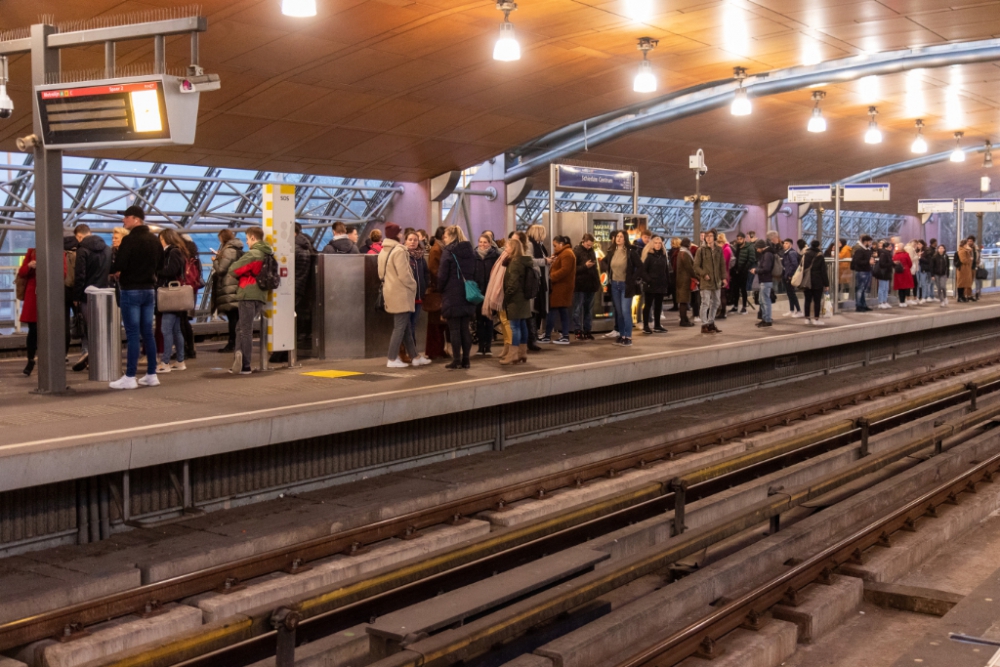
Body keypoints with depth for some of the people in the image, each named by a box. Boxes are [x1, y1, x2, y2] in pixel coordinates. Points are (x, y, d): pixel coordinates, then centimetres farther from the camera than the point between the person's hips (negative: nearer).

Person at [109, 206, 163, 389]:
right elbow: (160, 265, 15)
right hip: (149, 289, 7)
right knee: (147, 333, 11)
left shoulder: (130, 240, -14)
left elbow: (117, 266, -19)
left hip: (131, 290, -7)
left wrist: (116, 272, 2)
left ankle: (130, 377, -2)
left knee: (132, 334, -5)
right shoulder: (155, 240, 9)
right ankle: (151, 375, 13)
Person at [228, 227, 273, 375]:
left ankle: (245, 366, -7)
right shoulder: (268, 254, 12)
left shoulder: (252, 254, -13)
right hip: (261, 296, 7)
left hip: (248, 295, -7)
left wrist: (235, 264, 9)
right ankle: (240, 358, 6)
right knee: (241, 328, 15)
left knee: (245, 330, -3)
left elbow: (233, 270, -12)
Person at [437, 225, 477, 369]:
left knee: (455, 329, -1)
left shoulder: (448, 252, -10)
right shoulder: (470, 251, 9)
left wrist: (440, 289, 5)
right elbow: (474, 273, 11)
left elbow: (442, 275, -10)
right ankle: (465, 360, 10)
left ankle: (456, 360, -1)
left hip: (452, 295, -5)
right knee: (465, 329, 9)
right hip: (467, 295, 5)